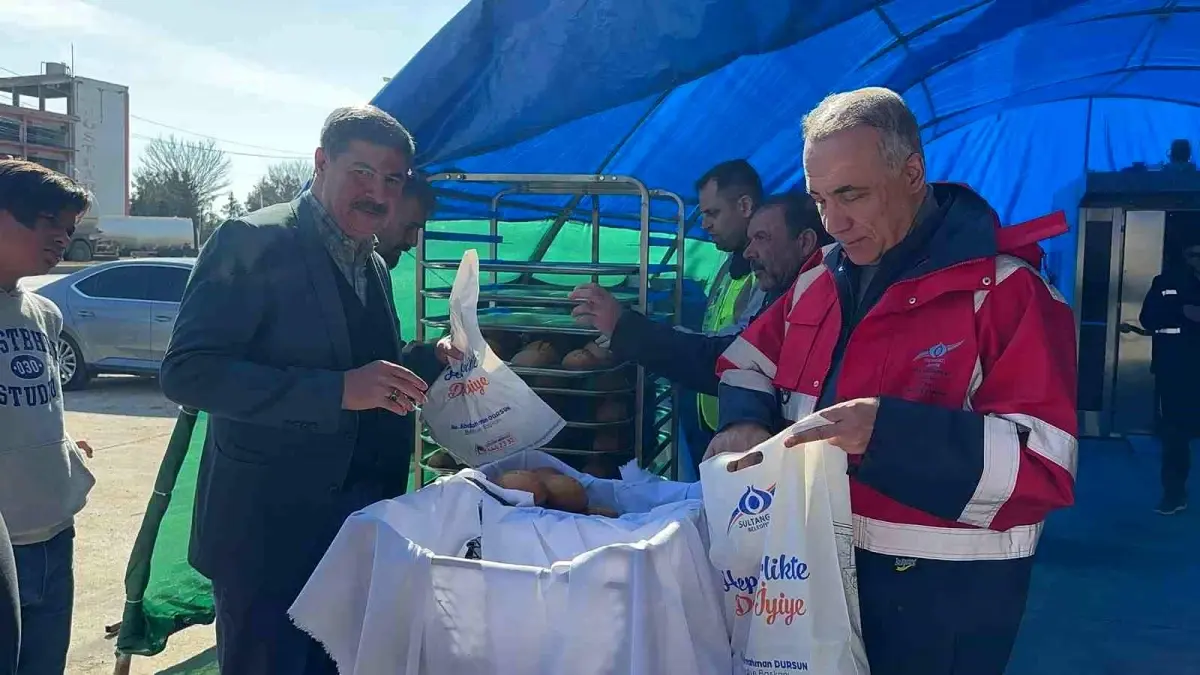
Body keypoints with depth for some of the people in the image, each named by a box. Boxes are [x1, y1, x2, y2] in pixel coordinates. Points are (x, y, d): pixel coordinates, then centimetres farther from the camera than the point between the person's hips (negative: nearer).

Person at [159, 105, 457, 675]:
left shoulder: (373, 267, 11)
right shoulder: (252, 243, -13)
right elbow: (186, 373, -21)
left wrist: (431, 360, 0)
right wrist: (338, 391, -29)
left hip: (361, 529, 8)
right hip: (270, 529, -7)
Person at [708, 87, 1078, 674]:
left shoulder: (1005, 290, -15)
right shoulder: (819, 279, 7)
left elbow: (1045, 465, -22)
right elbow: (747, 362, 18)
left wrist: (888, 430, -32)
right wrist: (744, 422, -5)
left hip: (945, 594, -6)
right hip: (821, 568, 6)